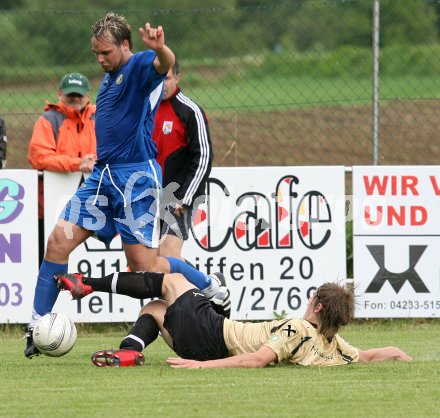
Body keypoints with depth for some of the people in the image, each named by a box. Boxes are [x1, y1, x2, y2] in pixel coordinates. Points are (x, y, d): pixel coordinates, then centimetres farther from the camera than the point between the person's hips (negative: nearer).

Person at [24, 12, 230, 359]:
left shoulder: (140, 66, -10)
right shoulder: (110, 76, 17)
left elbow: (165, 63, -35)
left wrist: (160, 49, -58)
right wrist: (99, 160, 18)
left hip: (135, 177, -8)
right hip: (102, 175, 8)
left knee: (145, 265, -6)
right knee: (59, 241, -2)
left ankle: (213, 288, 17)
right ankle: (37, 326, 4)